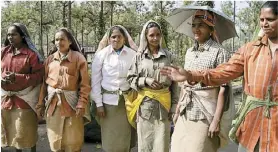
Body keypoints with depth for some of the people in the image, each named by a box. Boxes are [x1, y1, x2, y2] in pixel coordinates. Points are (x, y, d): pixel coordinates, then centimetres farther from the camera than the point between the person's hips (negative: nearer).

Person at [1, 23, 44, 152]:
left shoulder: (31, 54, -10)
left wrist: (17, 77, -20)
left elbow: (39, 75, -11)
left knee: (27, 131, 6)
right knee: (12, 130, 15)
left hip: (24, 99, -5)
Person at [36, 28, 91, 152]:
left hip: (72, 103, -3)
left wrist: (81, 104, -15)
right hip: (53, 103, 4)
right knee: (55, 140, 12)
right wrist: (40, 104, 5)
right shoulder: (50, 59, 6)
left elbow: (85, 84, -8)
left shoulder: (79, 58, -6)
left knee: (73, 142, 5)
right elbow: (44, 83, 8)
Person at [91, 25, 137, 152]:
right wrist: (98, 103, -3)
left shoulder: (132, 54, 2)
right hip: (108, 99, -1)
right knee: (109, 138, 4)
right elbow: (95, 80, 1)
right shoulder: (102, 54, 0)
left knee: (125, 138, 6)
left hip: (126, 100, 1)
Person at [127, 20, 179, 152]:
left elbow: (174, 83, 5)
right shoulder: (139, 56, 3)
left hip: (163, 103, 0)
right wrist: (145, 80, -12)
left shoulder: (168, 56, 3)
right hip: (145, 104, 0)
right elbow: (131, 79, 6)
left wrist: (174, 105, 2)